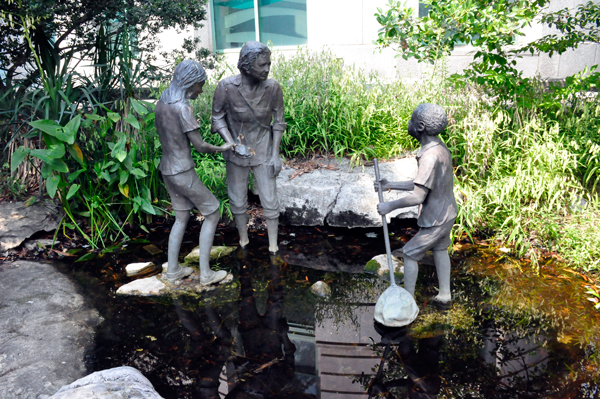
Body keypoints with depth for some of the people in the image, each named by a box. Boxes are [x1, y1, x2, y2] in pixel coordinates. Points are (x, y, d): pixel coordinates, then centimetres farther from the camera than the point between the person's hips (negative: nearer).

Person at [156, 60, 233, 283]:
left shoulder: (161, 104, 5)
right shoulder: (182, 108, -22)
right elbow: (200, 145, -17)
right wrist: (221, 148, 0)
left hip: (167, 170, 8)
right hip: (183, 174, -8)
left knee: (182, 218, 20)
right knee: (212, 214, 6)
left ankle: (173, 270, 25)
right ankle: (205, 273, 10)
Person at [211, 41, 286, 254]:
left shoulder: (273, 88, -16)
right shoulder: (226, 87, -19)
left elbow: (278, 122, -4)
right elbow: (218, 118, -7)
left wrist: (275, 154, -6)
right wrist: (234, 145, -19)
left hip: (263, 152, 0)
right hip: (237, 153, 0)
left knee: (270, 202, 3)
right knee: (238, 202, 14)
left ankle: (273, 248, 21)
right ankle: (243, 242, 36)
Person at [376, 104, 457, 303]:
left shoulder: (431, 156, -29)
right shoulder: (440, 148, 2)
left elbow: (418, 197, -30)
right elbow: (421, 184, 10)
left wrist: (390, 206, -17)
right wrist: (390, 186, 9)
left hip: (436, 219, -9)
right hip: (447, 213, 9)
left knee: (410, 253, 4)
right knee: (439, 249, 24)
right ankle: (444, 294, 37)